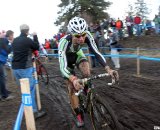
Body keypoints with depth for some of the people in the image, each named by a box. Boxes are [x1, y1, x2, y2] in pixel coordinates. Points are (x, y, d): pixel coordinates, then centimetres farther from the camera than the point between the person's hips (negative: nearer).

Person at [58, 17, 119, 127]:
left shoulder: (87, 35, -33)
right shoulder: (64, 42, -42)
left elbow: (96, 53, -31)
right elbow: (63, 67, -46)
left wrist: (108, 69, -45)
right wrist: (74, 80, -65)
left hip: (77, 54, 2)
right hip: (66, 58, -2)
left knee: (87, 74, -25)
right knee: (72, 86, -4)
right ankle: (78, 114, 13)